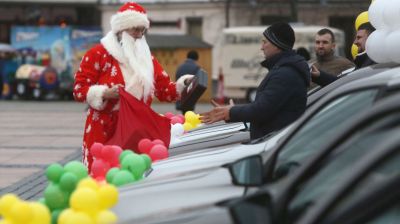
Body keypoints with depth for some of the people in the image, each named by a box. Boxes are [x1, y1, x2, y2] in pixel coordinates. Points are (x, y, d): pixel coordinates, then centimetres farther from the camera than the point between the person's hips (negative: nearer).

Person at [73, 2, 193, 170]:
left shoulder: (146, 58, 15)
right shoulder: (98, 54, -2)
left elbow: (165, 90, 16)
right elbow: (79, 89, -4)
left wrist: (183, 84, -2)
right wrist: (105, 93, -19)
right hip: (104, 132, -5)